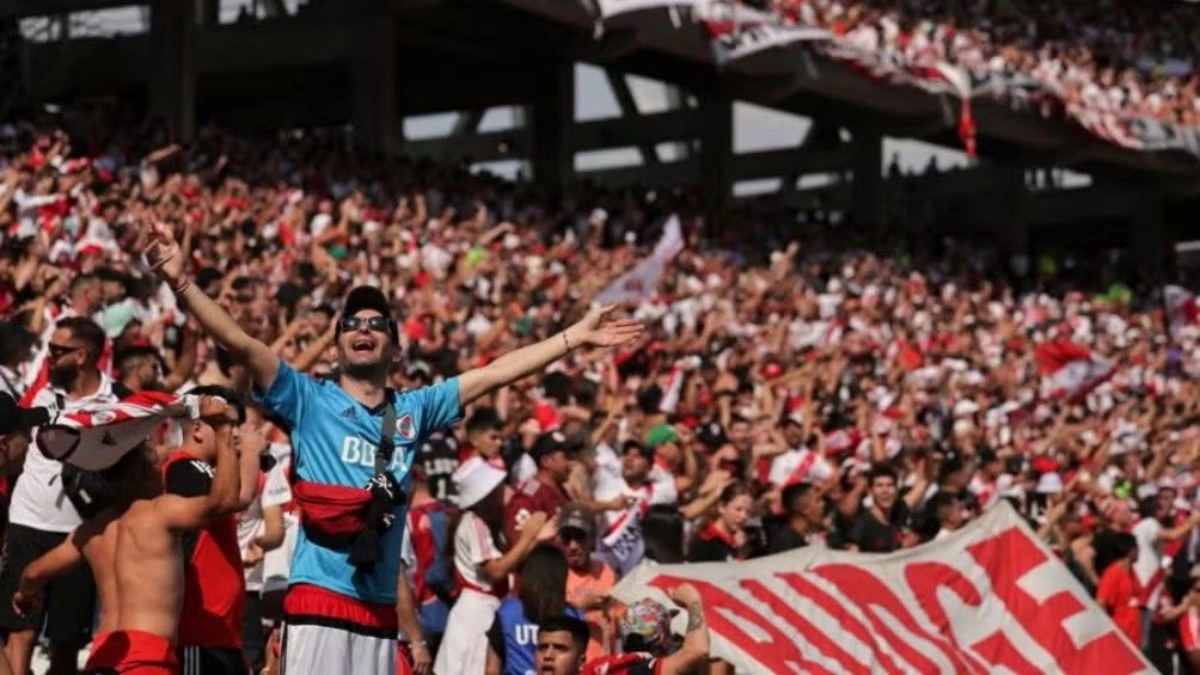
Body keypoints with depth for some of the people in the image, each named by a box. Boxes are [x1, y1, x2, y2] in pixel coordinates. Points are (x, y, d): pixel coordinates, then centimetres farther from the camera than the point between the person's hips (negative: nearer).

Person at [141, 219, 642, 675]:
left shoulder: (413, 411, 15)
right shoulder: (309, 401, 4)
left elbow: (495, 374, 19)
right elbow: (241, 345, -7)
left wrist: (576, 336, 20)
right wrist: (180, 282, -19)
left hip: (379, 606, 5)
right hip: (319, 597, -5)